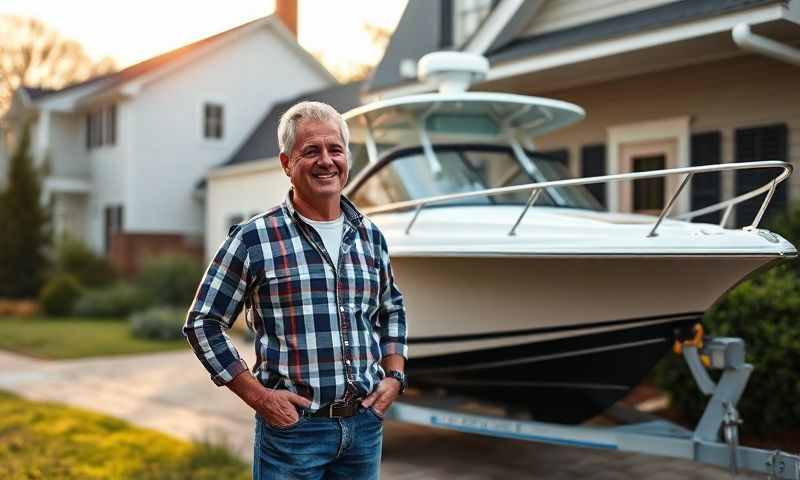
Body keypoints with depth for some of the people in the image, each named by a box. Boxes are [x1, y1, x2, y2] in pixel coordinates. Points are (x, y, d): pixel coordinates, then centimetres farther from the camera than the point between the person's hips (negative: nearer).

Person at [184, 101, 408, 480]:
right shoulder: (253, 239, -8)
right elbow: (202, 324, -4)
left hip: (365, 423, 5)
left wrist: (395, 377, 7)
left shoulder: (370, 236, 7)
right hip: (293, 425, -4)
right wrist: (258, 396, -8)